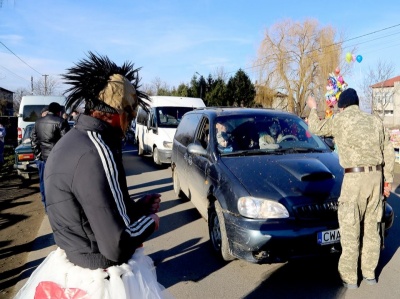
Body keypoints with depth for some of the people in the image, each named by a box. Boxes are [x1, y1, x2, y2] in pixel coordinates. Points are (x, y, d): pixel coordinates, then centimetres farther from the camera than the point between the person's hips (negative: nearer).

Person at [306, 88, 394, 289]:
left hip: (355, 177, -6)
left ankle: (349, 277, 9)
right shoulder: (375, 121, 13)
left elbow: (316, 128, 11)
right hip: (376, 176, 6)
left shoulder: (340, 119, -2)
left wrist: (313, 109, 28)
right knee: (372, 227, 15)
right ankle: (369, 273, 27)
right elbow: (388, 152, 13)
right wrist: (388, 179, 18)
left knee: (350, 229, 1)